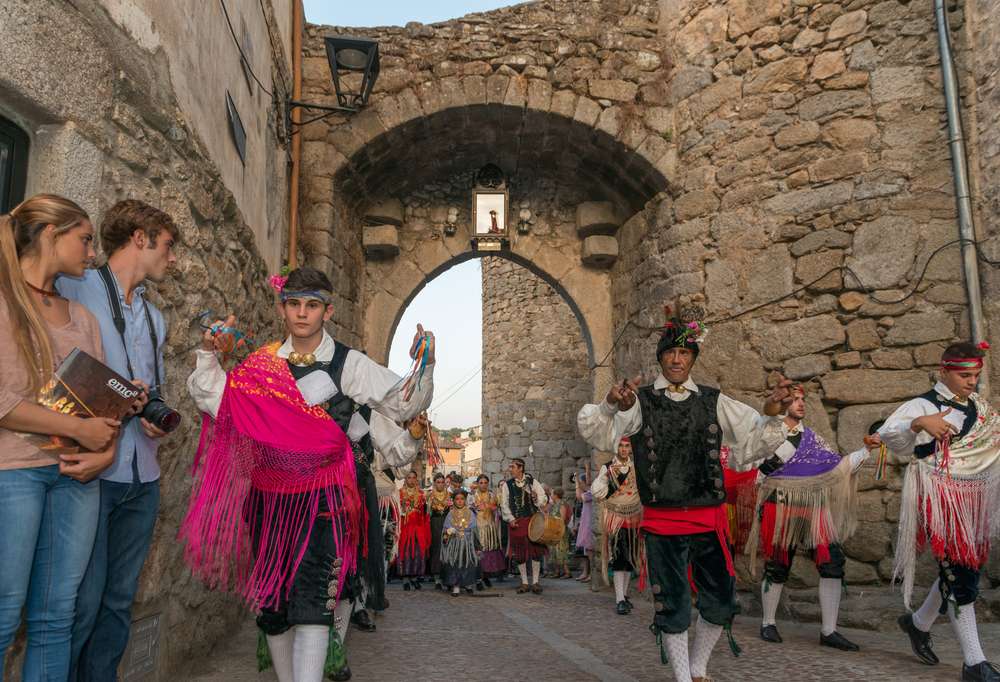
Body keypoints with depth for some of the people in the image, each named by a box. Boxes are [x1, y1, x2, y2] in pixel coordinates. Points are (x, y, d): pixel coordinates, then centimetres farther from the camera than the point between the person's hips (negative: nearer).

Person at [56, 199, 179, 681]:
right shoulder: (72, 288, -1)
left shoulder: (155, 319, 21)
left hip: (142, 477, 7)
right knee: (82, 602, -5)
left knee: (119, 601, 11)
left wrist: (156, 416, 3)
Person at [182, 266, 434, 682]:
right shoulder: (262, 364, 7)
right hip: (271, 496, 4)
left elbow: (404, 404, -6)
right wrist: (208, 355, -7)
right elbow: (215, 401, 1)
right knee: (271, 599, 12)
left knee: (313, 597, -14)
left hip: (324, 496, -3)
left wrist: (423, 367, -21)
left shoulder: (349, 364, -1)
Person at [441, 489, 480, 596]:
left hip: (468, 544, 0)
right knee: (454, 564, -7)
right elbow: (445, 530, 6)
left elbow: (475, 531, 6)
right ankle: (455, 587, 1)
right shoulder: (450, 514, 4)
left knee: (468, 564, -1)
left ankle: (468, 585, 18)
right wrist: (447, 532, -18)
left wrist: (477, 547, 3)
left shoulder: (470, 514, 5)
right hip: (454, 544, 0)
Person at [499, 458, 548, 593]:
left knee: (536, 550, -2)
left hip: (533, 520, -1)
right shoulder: (507, 485, 4)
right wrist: (510, 519, -6)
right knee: (519, 553, 4)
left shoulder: (532, 481, 3)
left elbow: (542, 496, 3)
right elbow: (504, 504, 4)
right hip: (516, 522, 1)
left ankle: (535, 582, 7)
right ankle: (524, 583, 15)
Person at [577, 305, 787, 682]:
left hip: (710, 519, 3)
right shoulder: (639, 402, -1)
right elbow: (595, 433, -15)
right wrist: (611, 405, -37)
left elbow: (754, 437, 6)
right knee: (672, 607, 6)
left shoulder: (713, 402, 8)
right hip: (662, 522, -3)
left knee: (720, 602, 12)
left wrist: (771, 413, -16)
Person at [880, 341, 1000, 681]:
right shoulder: (924, 405, -8)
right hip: (941, 501, -7)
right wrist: (919, 423, -37)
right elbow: (886, 434, -22)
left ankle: (918, 622, 37)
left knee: (961, 570, 14)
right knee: (959, 575, -8)